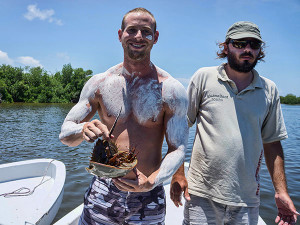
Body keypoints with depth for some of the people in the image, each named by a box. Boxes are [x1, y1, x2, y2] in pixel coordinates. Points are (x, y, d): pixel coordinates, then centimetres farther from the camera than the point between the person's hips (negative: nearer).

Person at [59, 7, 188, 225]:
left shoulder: (171, 89, -8)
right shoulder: (99, 83, -2)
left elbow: (178, 149, -8)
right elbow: (65, 133, 0)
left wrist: (151, 182, -25)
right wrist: (84, 130, -22)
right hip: (103, 193, 2)